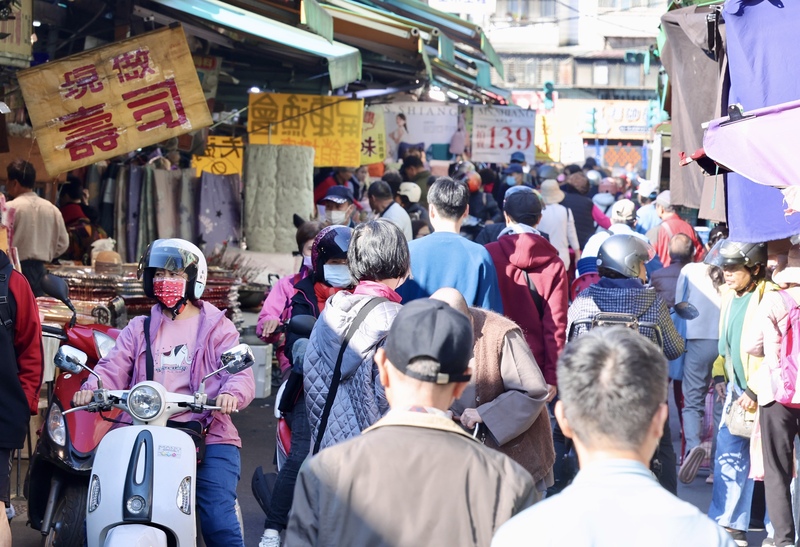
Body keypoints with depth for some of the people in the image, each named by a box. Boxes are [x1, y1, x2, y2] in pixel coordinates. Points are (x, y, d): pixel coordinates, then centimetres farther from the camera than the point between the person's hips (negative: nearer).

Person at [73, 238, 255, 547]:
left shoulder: (217, 327, 11)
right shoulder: (139, 329, 20)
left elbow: (241, 373, -4)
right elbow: (113, 367, 4)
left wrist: (231, 394, -28)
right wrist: (92, 387, -19)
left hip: (208, 438, -3)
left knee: (219, 522, -16)